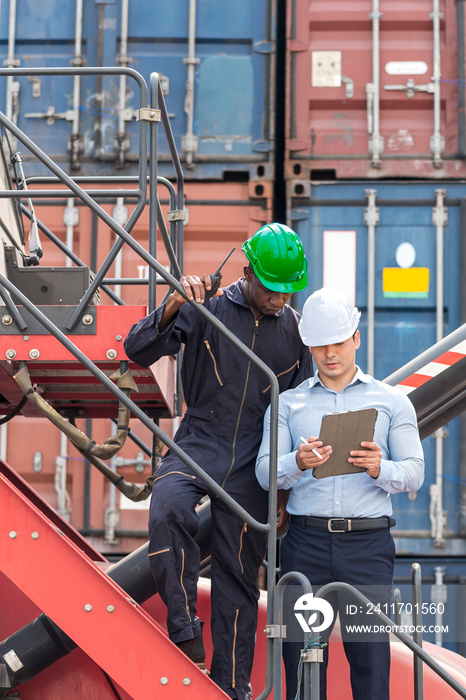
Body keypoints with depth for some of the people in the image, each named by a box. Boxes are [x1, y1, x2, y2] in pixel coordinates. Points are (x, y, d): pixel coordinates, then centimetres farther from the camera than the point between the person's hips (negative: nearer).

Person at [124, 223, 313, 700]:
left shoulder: (294, 329, 7)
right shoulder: (207, 309, -3)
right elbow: (137, 350, -9)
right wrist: (174, 304, -25)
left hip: (252, 464, 2)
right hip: (198, 443, -2)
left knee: (238, 578, 5)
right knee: (168, 510, -34)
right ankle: (184, 627, -21)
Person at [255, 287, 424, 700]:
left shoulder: (391, 402, 14)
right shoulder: (288, 404, 15)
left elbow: (414, 473, 6)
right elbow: (265, 473, 5)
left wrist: (380, 469, -16)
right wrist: (298, 463, -17)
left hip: (368, 542, -1)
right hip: (306, 542, 1)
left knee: (370, 655, -7)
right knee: (301, 656, -2)